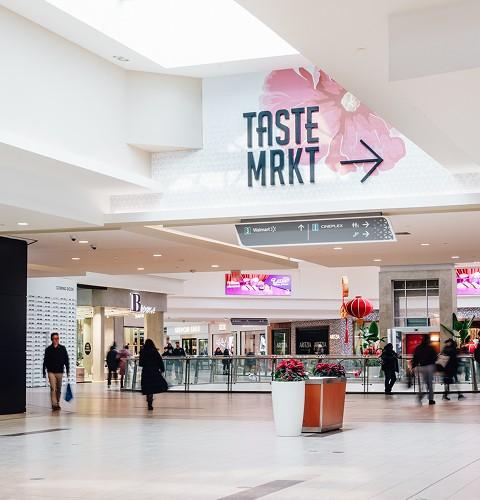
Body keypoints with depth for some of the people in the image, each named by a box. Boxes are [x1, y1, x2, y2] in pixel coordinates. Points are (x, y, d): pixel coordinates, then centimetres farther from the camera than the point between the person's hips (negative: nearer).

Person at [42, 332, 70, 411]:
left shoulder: (62, 348, 2)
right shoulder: (48, 349, 0)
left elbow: (66, 360, 6)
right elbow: (45, 361, 5)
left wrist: (68, 371, 2)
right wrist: (44, 372, 4)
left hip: (60, 372, 2)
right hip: (51, 372, -2)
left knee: (59, 389, 10)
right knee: (53, 388, -12)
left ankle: (58, 403, 24)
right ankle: (54, 404, -14)